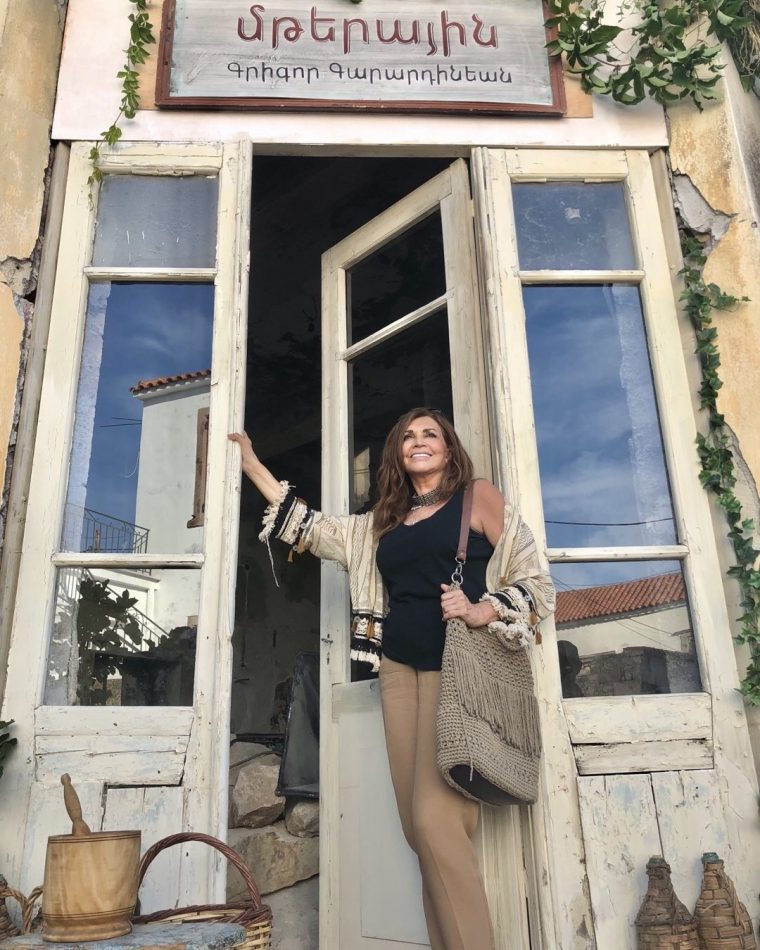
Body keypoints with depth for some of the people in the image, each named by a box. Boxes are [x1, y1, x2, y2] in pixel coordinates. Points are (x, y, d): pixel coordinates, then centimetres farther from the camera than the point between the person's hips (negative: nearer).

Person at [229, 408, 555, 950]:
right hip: (399, 671, 5)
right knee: (421, 828, 3)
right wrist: (251, 463, 24)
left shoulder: (479, 497, 4)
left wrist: (483, 611, -18)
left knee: (435, 818, -15)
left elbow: (537, 582, 1)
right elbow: (313, 529, 21)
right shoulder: (384, 521, 18)